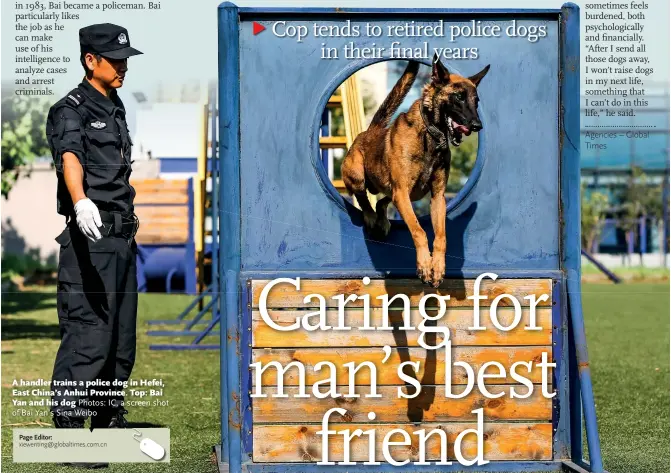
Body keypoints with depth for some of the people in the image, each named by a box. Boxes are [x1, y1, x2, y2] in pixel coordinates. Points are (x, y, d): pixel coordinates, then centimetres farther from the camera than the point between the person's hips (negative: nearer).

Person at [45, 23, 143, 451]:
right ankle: (67, 431, -9)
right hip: (90, 237, -9)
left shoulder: (116, 108, 18)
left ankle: (110, 421, 25)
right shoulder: (70, 110, -9)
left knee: (122, 337, 13)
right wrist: (81, 202, -47)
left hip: (123, 237, 9)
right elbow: (70, 158, -30)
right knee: (87, 334, -12)